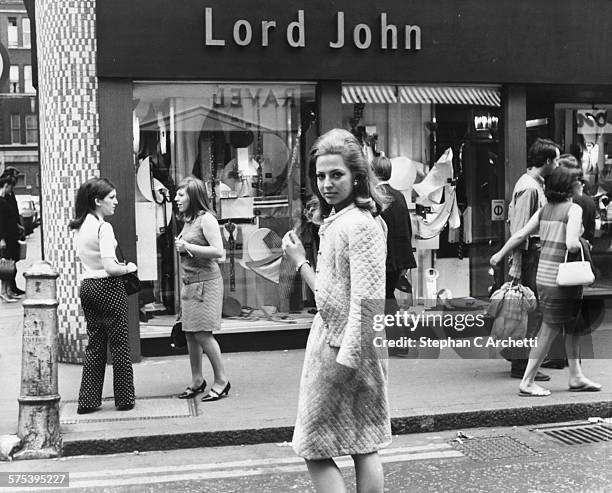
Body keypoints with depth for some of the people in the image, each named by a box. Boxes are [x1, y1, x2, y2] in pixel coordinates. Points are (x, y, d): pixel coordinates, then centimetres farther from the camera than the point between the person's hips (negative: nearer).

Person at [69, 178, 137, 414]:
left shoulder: (79, 226, 8)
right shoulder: (103, 227, -17)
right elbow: (110, 268, -23)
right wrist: (128, 268, -4)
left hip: (87, 286, 8)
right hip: (108, 288, -8)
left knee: (94, 344, 14)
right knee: (119, 344, 4)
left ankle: (88, 400, 16)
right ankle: (124, 399, 13)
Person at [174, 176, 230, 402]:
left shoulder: (206, 219, -11)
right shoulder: (188, 220, 15)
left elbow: (218, 251, -19)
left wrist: (188, 247, -16)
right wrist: (180, 246, 5)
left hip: (206, 282, -9)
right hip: (189, 282, 9)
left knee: (202, 333, -9)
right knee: (190, 333, 9)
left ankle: (221, 381, 2)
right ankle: (197, 381, 18)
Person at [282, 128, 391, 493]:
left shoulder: (360, 224, -17)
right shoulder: (335, 221, 12)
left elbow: (368, 300, -22)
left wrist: (345, 358, -24)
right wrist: (300, 261, 9)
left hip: (343, 345, -10)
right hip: (336, 341, 10)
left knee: (315, 449, 0)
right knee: (365, 448, 14)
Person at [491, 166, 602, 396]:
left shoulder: (545, 209, 9)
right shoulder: (573, 209, -12)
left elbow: (520, 235, 9)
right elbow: (571, 244, -24)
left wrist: (500, 254, 19)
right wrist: (582, 245, -2)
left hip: (543, 275, 8)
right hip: (560, 278, -8)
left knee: (573, 327, 17)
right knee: (548, 331, -1)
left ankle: (576, 377, 25)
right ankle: (527, 382, 5)